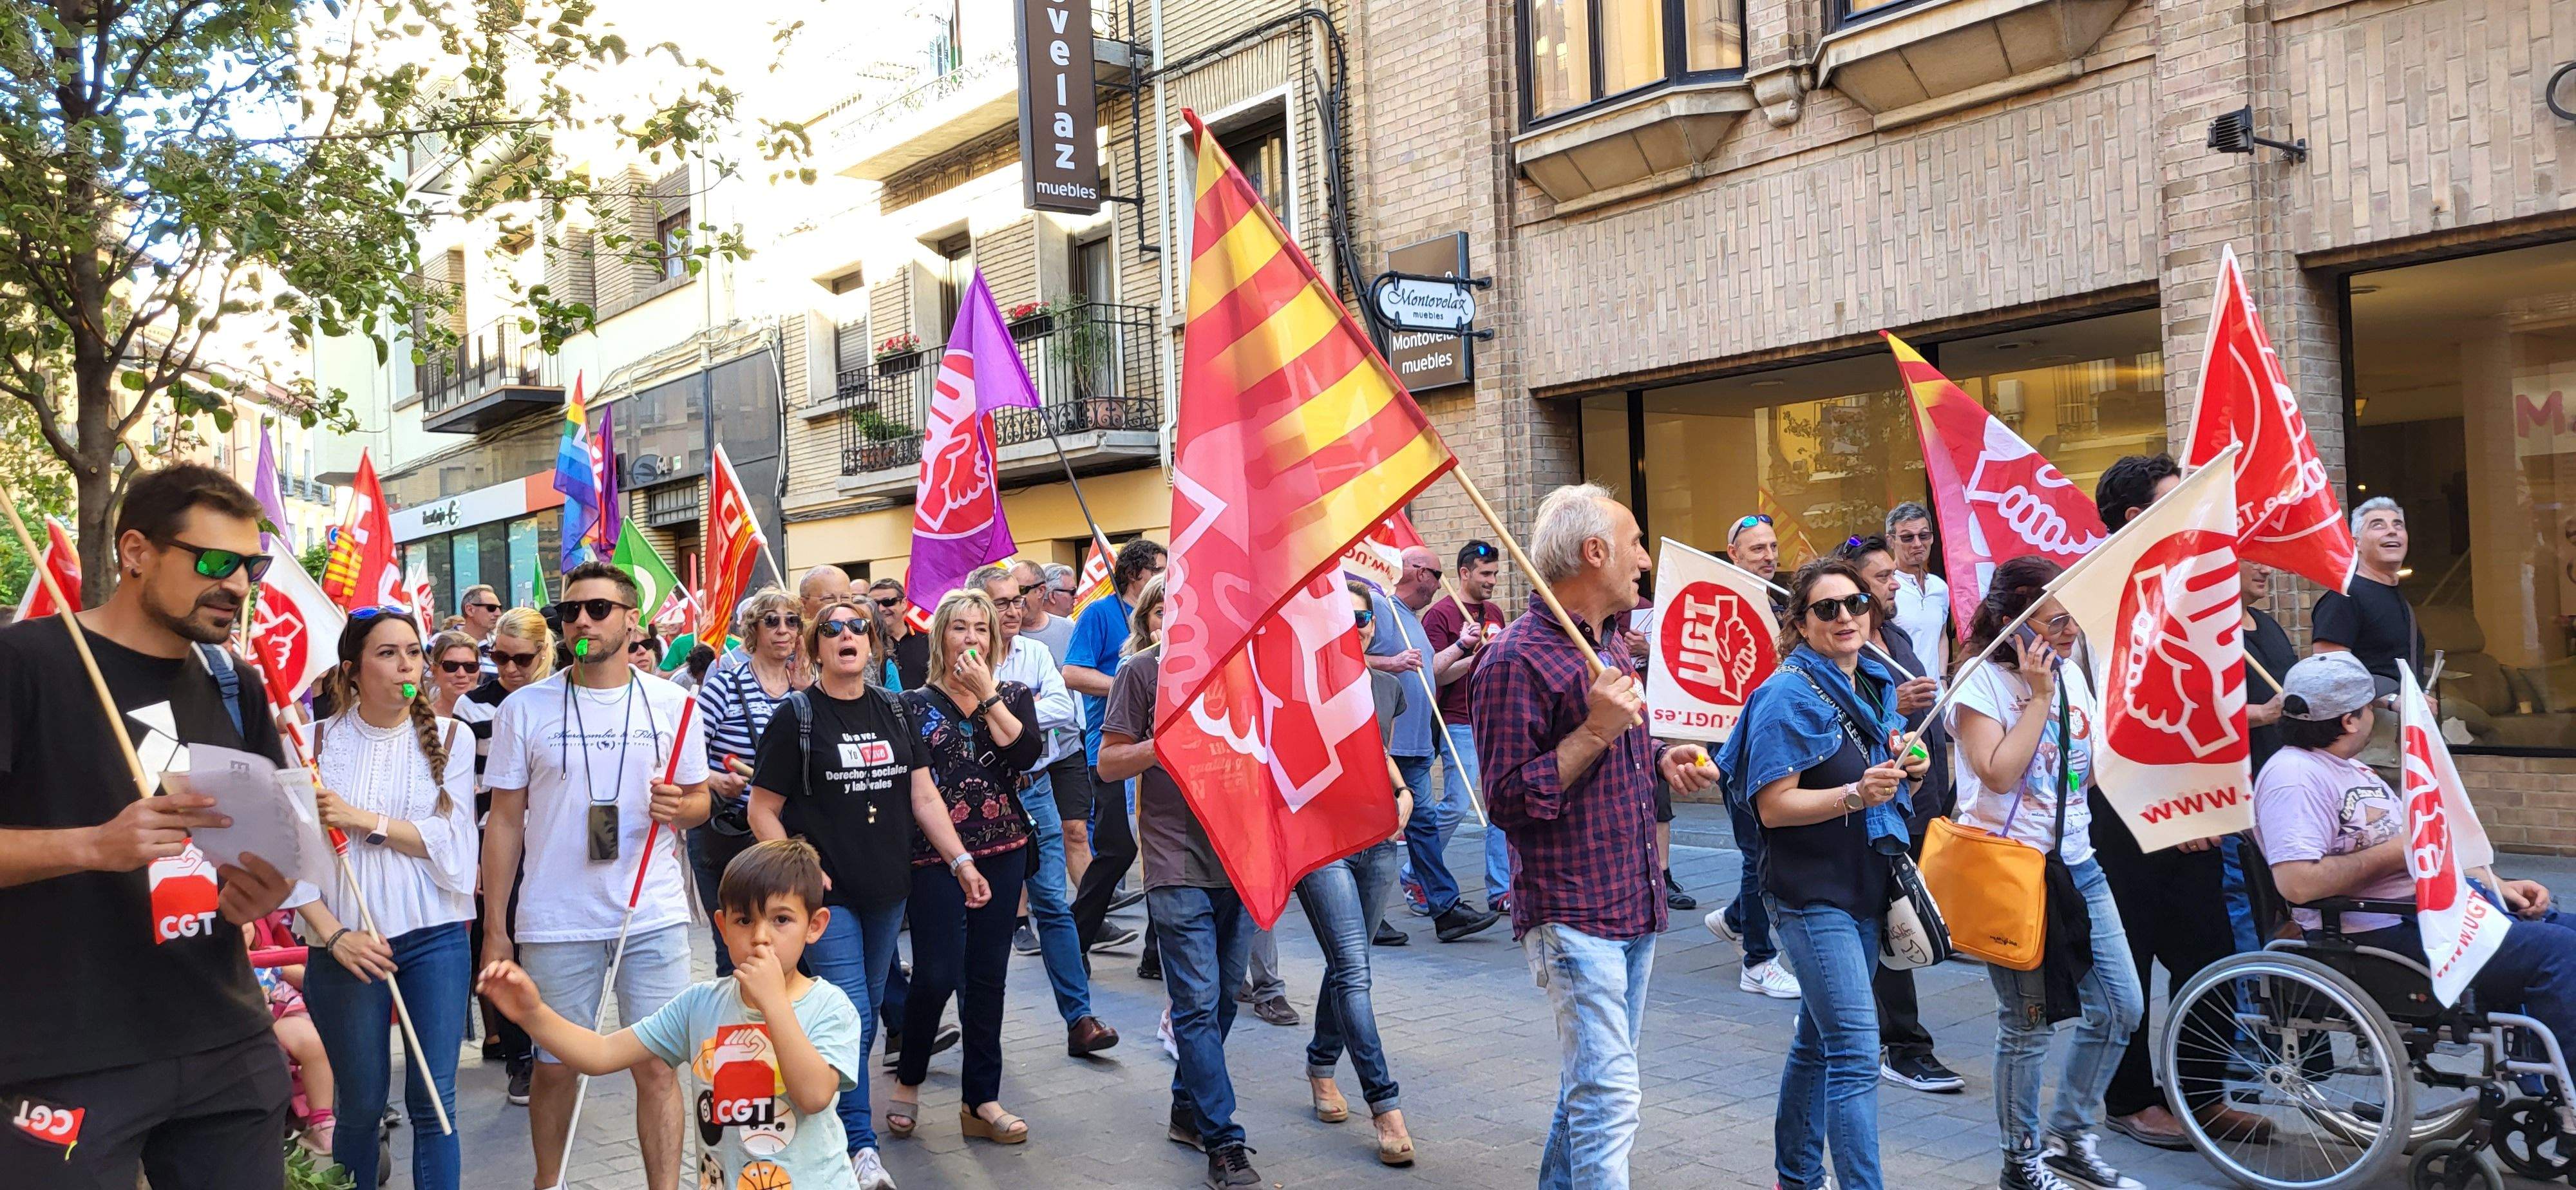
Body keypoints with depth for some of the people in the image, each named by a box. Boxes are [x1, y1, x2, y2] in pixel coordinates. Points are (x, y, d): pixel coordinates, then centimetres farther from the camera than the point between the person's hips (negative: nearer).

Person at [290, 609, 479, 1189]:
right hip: (348, 944, 0)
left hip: (434, 937, 0)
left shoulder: (449, 737, 2)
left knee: (434, 1102, 2)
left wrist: (364, 821, -14)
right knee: (360, 1103, 9)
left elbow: (454, 843, -7)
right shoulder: (317, 742, 0)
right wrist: (335, 936, -12)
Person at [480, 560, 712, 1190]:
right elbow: (505, 822, 4)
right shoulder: (524, 708, 1)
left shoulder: (671, 704, 3)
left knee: (657, 1065, 1)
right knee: (555, 1066, 11)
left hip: (653, 918, 0)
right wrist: (495, 928, 1)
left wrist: (679, 807, -13)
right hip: (555, 923, 0)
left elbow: (700, 800, 11)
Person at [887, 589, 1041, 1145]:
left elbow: (1026, 752, -11)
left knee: (987, 976, 7)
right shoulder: (914, 704, 3)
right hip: (934, 854, -2)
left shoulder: (1014, 695, 8)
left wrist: (988, 693, -13)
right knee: (937, 975, -6)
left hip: (1002, 852, 3)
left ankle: (981, 1101, 17)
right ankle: (907, 1082, 19)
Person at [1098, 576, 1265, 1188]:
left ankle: (1189, 1108, 31)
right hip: (1177, 863, -5)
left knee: (1222, 995, 14)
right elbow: (1109, 763, -2)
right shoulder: (1142, 671, 0)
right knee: (1199, 1004, -5)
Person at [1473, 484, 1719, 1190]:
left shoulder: (1611, 643, 14)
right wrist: (1596, 731, -24)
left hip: (1633, 902, 9)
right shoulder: (1517, 659, -16)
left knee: (1592, 1083, 18)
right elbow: (1508, 800, -19)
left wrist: (1661, 759, 8)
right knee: (1608, 1097, -9)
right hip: (1571, 913, -9)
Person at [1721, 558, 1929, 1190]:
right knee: (1856, 1052, -13)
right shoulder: (1789, 694, -14)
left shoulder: (1877, 684, 11)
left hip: (1864, 888, 8)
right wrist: (1855, 794, -30)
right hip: (1811, 894, -8)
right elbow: (1773, 807, -18)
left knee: (1820, 1039, 18)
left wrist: (1906, 769, 2)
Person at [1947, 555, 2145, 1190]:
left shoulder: (2072, 673, 10)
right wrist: (2039, 697, -18)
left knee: (2121, 1006, 9)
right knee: (2028, 1023, 0)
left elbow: (2098, 768, 20)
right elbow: (1999, 773, -23)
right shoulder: (1981, 680, -12)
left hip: (2076, 862, 8)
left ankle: (2070, 1139, 27)